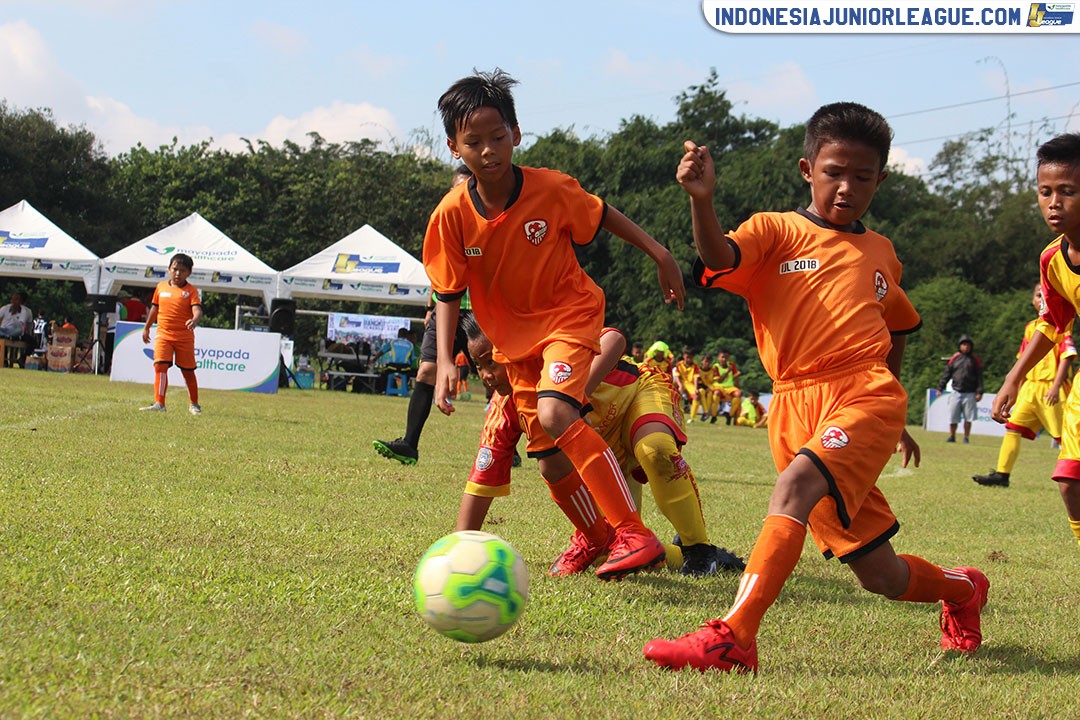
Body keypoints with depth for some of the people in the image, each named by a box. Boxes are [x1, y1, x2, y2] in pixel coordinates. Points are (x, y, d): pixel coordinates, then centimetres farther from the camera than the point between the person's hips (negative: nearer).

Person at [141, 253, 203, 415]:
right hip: (163, 334, 2)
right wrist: (146, 328, 23)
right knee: (160, 366, -14)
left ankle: (194, 404, 24)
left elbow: (197, 309, -17)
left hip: (185, 337, -2)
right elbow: (154, 308, 19)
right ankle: (159, 403, -15)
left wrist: (195, 320, -39)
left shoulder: (191, 290, -3)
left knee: (188, 371, 8)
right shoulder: (161, 287, 8)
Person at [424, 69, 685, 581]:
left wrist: (660, 254, 2)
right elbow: (448, 292, -5)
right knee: (553, 464, 6)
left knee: (554, 412, -31)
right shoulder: (452, 215, -14)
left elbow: (601, 216, 1)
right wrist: (445, 361, -15)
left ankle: (634, 535, -30)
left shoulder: (552, 189, -19)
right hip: (513, 337, 4)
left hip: (568, 314, -4)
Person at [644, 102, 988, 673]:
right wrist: (701, 200, -34)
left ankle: (733, 639, -38)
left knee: (796, 483, -32)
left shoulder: (880, 253, 19)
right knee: (880, 577, 4)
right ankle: (961, 589, 39)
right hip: (795, 407, 0)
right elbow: (719, 259, -15)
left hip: (865, 395, 0)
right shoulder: (775, 230, 8)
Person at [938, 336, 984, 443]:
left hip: (969, 394, -1)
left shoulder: (975, 360, 5)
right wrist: (940, 388, 7)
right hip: (956, 393, 1)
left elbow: (979, 377, 3)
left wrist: (979, 392, -5)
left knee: (968, 418, -1)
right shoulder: (954, 358, 9)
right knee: (952, 417, -1)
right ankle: (952, 436, 12)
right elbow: (947, 374, 12)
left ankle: (966, 438, 9)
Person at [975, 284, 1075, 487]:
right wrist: (1018, 388, 17)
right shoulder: (1031, 328, 14)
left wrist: (1056, 387, -21)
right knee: (1012, 427, -4)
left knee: (1063, 437, -3)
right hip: (1031, 387, 6)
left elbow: (1067, 357, -12)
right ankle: (1001, 474, -5)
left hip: (1051, 389, -6)